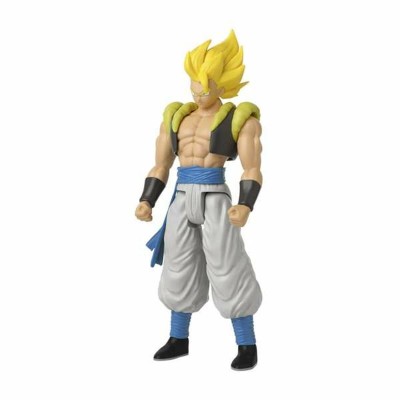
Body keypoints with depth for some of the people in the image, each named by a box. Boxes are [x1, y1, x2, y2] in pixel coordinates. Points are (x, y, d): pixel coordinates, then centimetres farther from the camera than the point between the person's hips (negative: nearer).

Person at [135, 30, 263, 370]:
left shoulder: (241, 120, -1)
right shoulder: (176, 118, 14)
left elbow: (253, 170, -9)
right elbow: (160, 168, 13)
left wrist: (245, 207, -25)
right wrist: (146, 203, -2)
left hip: (216, 203, -5)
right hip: (181, 203, 5)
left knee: (229, 275, -5)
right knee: (179, 273, 11)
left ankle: (248, 345, 9)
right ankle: (179, 340, 26)